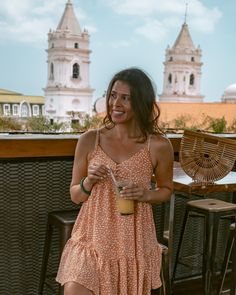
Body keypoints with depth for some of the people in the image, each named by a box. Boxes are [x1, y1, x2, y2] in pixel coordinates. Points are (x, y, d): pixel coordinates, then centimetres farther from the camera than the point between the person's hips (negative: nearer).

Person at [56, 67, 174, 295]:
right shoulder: (89, 141, -5)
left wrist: (146, 194, -13)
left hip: (134, 244, 0)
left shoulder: (158, 146, -8)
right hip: (91, 239, 0)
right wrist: (89, 181, -17)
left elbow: (166, 189, 9)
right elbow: (75, 196, 5)